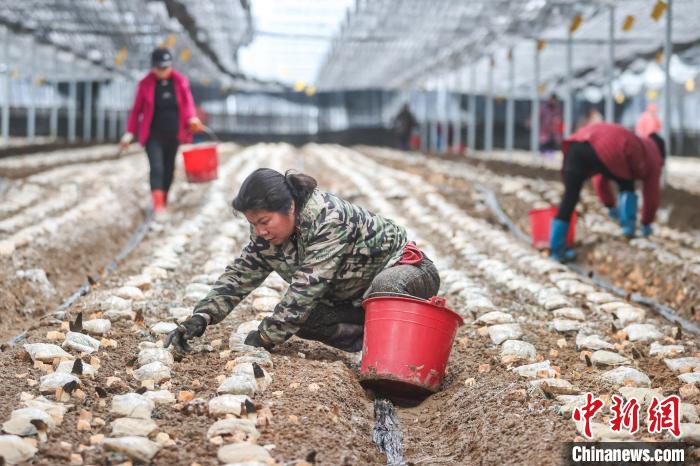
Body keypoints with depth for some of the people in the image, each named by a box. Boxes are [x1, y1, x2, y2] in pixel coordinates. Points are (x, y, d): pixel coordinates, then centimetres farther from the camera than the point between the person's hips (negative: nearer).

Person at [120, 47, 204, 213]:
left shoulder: (180, 81, 2)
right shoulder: (145, 84, -2)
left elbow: (188, 103, 8)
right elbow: (137, 109, 4)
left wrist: (192, 118, -12)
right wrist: (130, 132, 1)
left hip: (173, 134, 3)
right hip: (153, 135, -3)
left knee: (169, 168, 12)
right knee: (156, 167, -16)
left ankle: (164, 199, 28)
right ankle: (157, 203, -21)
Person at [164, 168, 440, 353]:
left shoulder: (328, 219, -33)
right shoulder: (268, 230, -8)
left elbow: (307, 286, -35)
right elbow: (240, 274, -4)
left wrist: (265, 339, -33)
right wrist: (200, 318, -17)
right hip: (354, 298, 8)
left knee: (386, 287, -43)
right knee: (299, 317, -17)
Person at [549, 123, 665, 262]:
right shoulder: (653, 155, 29)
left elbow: (599, 179, 50)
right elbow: (652, 194, 32)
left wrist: (610, 205, 59)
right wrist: (646, 224, 44)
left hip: (575, 144, 6)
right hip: (605, 151, -6)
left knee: (569, 198, 6)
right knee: (627, 185, 24)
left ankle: (556, 249, 3)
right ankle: (628, 227, 23)